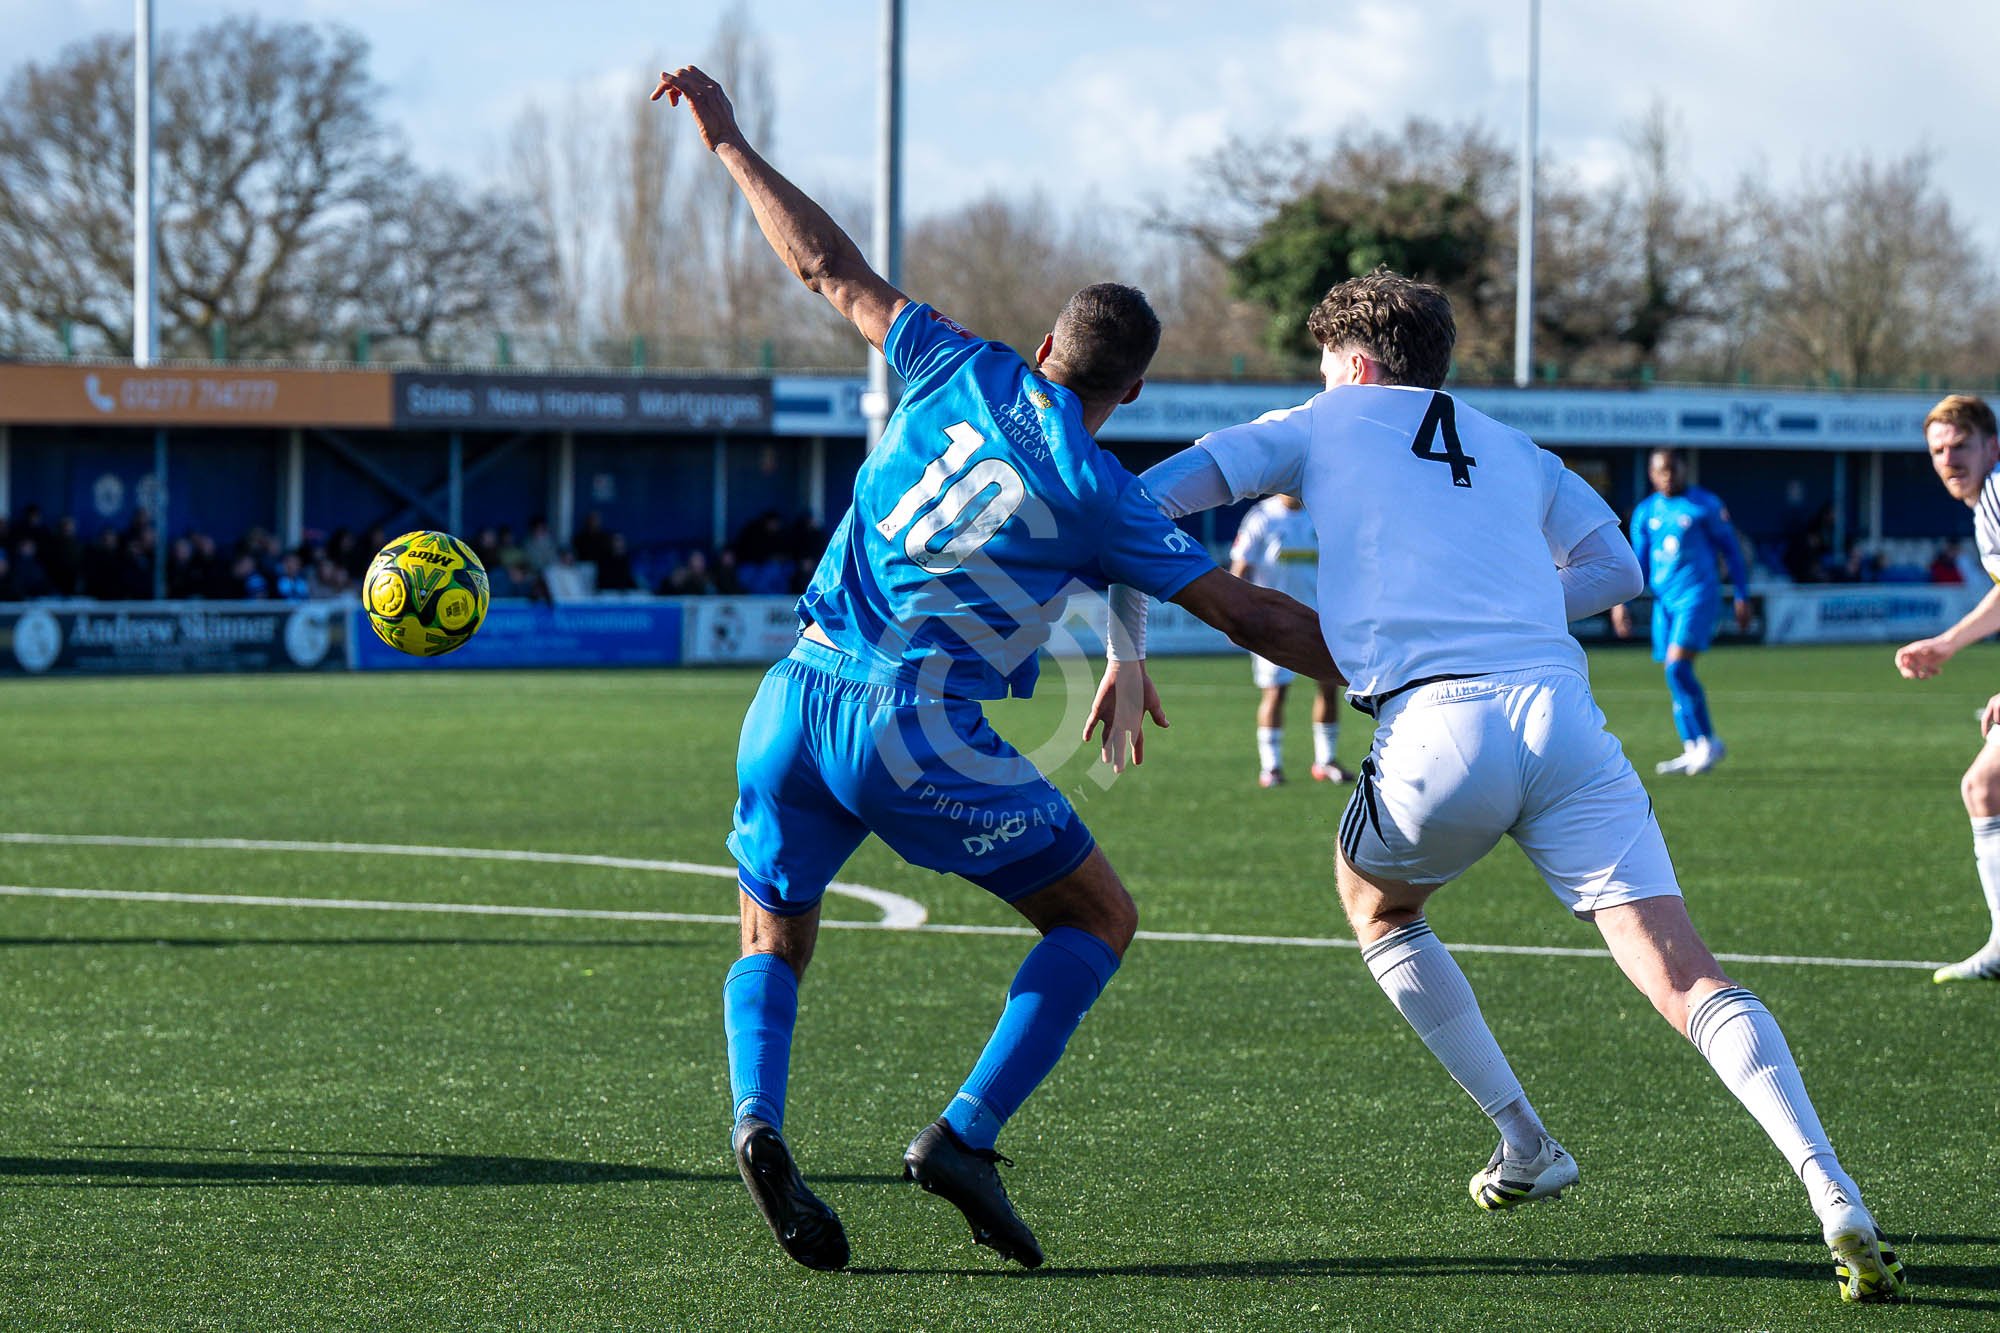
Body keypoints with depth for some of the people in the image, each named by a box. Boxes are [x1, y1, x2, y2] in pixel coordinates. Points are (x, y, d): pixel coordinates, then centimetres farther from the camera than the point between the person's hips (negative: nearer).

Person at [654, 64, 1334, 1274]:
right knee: (1099, 916, 10)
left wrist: (728, 141, 22)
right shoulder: (1095, 495, -3)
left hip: (797, 700, 4)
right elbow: (1250, 615, 1)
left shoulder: (962, 370, 6)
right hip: (918, 731, -4)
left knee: (773, 943, 19)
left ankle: (758, 1122, -12)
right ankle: (965, 1137, -5)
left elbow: (831, 267, 13)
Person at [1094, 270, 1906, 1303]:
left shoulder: (1322, 426, 20)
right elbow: (1618, 567, 36)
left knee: (1377, 909, 30)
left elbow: (1145, 502, 16)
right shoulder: (1515, 453, 28)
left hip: (1435, 727, -2)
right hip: (1563, 718, 2)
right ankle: (1838, 1206, -24)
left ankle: (1525, 1147, 25)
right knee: (1688, 984, -5)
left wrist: (1126, 648, 24)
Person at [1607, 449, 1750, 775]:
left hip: (1697, 594, -6)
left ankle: (1708, 742, -11)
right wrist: (1621, 601, 7)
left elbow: (1731, 549, 5)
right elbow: (1638, 562, 18)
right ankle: (1693, 750, 9)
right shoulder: (1645, 512, 13)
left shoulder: (1704, 505, 0)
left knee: (1677, 667, -19)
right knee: (1676, 674, 3)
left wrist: (1742, 597, 2)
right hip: (1663, 599, 6)